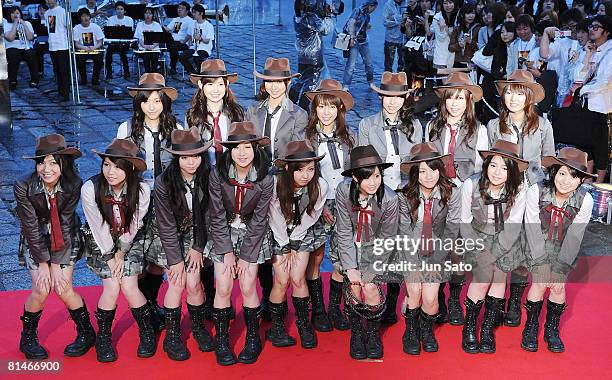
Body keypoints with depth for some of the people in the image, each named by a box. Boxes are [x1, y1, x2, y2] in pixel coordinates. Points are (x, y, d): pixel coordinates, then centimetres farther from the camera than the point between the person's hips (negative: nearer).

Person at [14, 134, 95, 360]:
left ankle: (87, 333, 11)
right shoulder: (23, 187, -25)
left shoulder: (73, 186, -22)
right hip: (35, 239, 0)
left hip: (65, 239, 0)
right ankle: (28, 338, 13)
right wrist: (43, 263, -16)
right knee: (41, 289, -12)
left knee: (63, 288, -11)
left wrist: (57, 264, -18)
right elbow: (31, 227, -19)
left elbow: (65, 224, -18)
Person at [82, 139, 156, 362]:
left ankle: (147, 334, 6)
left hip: (129, 244, 1)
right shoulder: (90, 189, -23)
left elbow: (133, 226, -8)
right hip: (101, 245, -1)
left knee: (129, 286, -17)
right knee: (112, 286, -19)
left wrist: (121, 254, -11)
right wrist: (110, 257, -11)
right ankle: (103, 338, 2)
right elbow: (98, 228, -15)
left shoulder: (142, 191, -20)